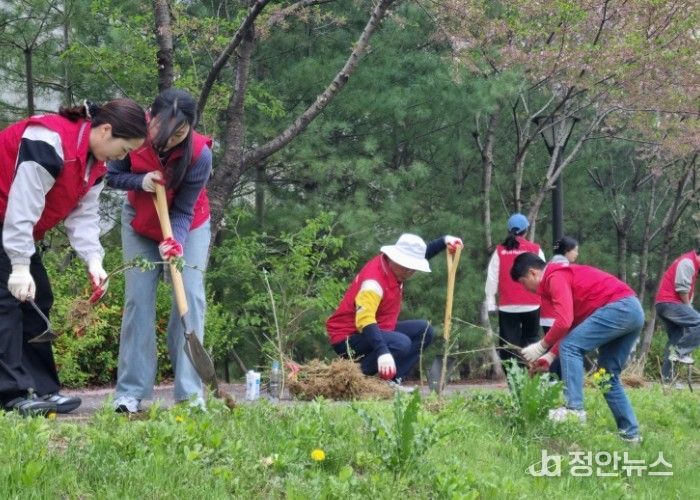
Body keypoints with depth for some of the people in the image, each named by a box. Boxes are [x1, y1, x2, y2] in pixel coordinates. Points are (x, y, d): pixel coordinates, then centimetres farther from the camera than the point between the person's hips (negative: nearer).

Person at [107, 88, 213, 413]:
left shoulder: (200, 154, -32)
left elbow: (183, 210, -25)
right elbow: (112, 176, -13)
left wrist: (175, 242, -43)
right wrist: (141, 181, -32)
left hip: (188, 225, -1)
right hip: (140, 224, 1)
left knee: (190, 296, -12)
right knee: (138, 298, -6)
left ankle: (190, 392, -10)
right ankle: (130, 393, -4)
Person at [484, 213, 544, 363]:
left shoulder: (500, 251, 2)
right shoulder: (535, 249, 0)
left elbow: (492, 278, 1)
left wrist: (490, 303, 6)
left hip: (507, 306, 0)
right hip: (531, 305, 0)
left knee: (508, 344, 3)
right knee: (530, 341, 9)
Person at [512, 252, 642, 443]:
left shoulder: (555, 277, -7)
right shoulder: (565, 276, 23)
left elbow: (564, 323, -17)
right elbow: (573, 327, 24)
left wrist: (541, 346, -4)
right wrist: (551, 354, 19)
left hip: (618, 307, -10)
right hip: (634, 310, 10)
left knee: (570, 348, -10)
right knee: (608, 375, 14)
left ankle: (574, 408, -18)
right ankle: (630, 432, 12)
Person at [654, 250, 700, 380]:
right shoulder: (688, 262, -10)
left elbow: (687, 289, 20)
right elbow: (682, 289, -18)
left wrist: (688, 307, 8)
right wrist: (688, 307, -5)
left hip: (665, 304, 11)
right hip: (670, 302, -11)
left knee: (676, 339, 10)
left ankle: (666, 376, 9)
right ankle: (680, 352, -15)